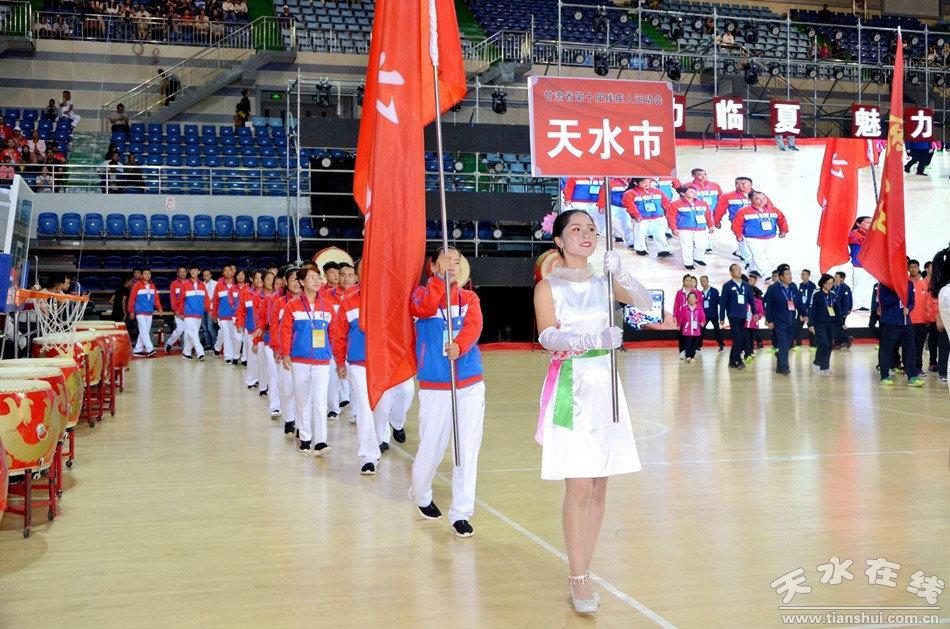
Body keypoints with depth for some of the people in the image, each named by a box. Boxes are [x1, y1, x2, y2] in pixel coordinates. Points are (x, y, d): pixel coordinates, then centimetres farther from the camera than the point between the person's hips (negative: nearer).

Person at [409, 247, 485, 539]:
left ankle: (461, 513, 12)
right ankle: (420, 494, 36)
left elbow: (474, 326, -14)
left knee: (468, 450, 1)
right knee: (431, 447, 6)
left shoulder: (470, 298, 6)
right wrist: (440, 278, -30)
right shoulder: (422, 294, 1)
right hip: (434, 387, -2)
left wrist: (459, 346, -34)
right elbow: (424, 309, -24)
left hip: (471, 385, 2)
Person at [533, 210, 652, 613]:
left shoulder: (604, 282, 9)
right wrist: (593, 339, -34)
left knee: (599, 487, 6)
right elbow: (547, 337, -18)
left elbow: (645, 304, -5)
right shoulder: (548, 287, -3)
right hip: (570, 388, -4)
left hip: (606, 387, 5)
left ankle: (582, 574, 17)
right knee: (579, 487, -8)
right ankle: (578, 579, 4)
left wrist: (620, 273, -21)